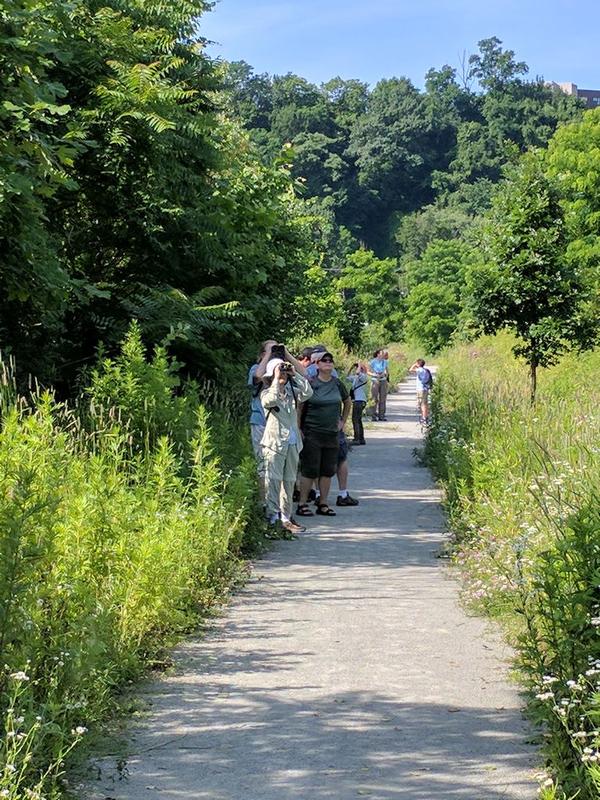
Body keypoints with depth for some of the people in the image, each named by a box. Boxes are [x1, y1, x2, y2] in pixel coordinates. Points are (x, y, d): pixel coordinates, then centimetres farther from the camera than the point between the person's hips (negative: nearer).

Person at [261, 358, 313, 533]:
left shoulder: (292, 393, 13)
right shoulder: (267, 393, 0)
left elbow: (308, 392, -4)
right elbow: (271, 400, -23)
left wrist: (294, 374, -6)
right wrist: (276, 379, -17)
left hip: (292, 443, 6)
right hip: (274, 443, -5)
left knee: (289, 481, 9)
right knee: (273, 481, -7)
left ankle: (286, 517, 15)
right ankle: (272, 516, -6)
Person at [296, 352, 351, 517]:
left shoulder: (337, 384, 7)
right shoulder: (310, 383, -7)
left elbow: (348, 403, 24)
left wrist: (343, 422, 17)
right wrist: (299, 429, -9)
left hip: (332, 434, 5)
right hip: (312, 434, -5)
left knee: (328, 471, 7)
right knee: (310, 471, -4)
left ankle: (323, 504, 15)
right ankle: (302, 505, 2)